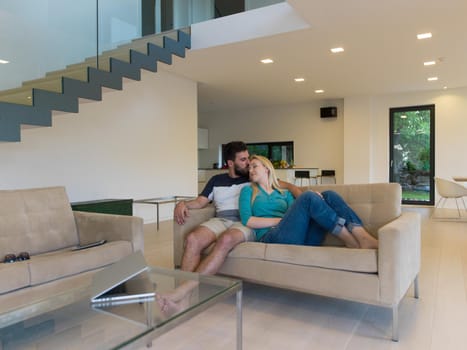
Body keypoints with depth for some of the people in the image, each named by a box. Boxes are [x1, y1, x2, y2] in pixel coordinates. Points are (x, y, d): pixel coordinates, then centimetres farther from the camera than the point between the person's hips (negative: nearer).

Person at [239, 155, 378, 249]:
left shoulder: (284, 193, 30)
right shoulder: (248, 191, 19)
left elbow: (296, 212, 13)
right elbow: (247, 221, 2)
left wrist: (315, 199, -6)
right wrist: (282, 219, -5)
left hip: (301, 239, 4)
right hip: (271, 238, -4)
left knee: (328, 195, -13)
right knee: (308, 196, -24)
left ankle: (364, 239, -31)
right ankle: (353, 243, -23)